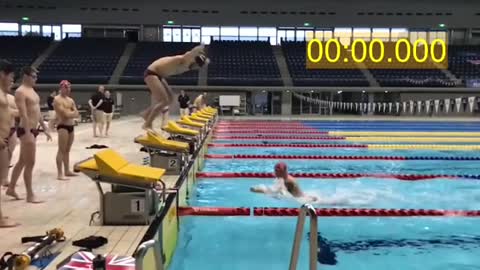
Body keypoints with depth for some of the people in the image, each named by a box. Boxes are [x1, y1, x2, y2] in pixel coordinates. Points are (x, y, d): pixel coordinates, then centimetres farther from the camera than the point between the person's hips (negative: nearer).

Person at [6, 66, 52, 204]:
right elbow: (23, 115, -21)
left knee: (22, 161, 17)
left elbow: (37, 112, 21)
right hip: (26, 130, -10)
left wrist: (45, 129, 20)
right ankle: (30, 195, 2)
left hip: (33, 130, 10)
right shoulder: (20, 92, -13)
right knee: (30, 163, -5)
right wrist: (28, 133, -27)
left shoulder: (32, 91, 16)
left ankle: (11, 188, 28)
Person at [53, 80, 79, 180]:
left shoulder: (71, 100, 16)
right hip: (63, 126, -8)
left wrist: (69, 114, -9)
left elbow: (76, 114, 9)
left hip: (71, 126, 8)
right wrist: (72, 113, -1)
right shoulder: (57, 99, -8)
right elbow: (64, 114, -17)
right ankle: (60, 174, -8)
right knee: (61, 150, -9)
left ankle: (67, 171, 21)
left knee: (67, 150, 13)